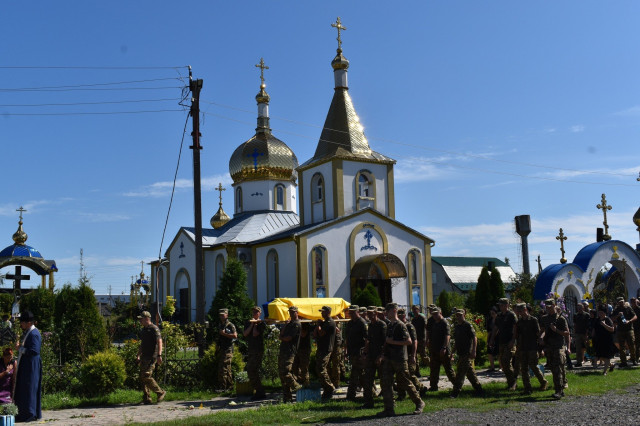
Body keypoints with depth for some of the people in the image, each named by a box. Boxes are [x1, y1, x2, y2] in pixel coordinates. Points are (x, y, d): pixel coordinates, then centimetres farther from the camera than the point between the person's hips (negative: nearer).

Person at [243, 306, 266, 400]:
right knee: (250, 371, 8)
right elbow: (245, 334, 0)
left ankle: (260, 393, -4)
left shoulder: (261, 323, -3)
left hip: (258, 350, -7)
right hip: (250, 349, 7)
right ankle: (258, 391, 17)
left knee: (253, 371, -11)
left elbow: (255, 334, -14)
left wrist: (255, 324, -4)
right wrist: (252, 324, -5)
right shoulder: (248, 323, 16)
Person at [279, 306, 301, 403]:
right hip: (283, 351, 9)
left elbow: (288, 338, -12)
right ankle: (286, 396, 9)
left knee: (285, 372, -18)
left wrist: (282, 338, 7)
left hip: (290, 352, -9)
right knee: (281, 373, 5)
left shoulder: (296, 324, -6)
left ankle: (296, 387, 1)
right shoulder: (289, 323, 24)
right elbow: (281, 335, 15)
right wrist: (285, 325, 3)